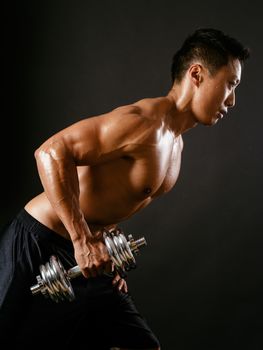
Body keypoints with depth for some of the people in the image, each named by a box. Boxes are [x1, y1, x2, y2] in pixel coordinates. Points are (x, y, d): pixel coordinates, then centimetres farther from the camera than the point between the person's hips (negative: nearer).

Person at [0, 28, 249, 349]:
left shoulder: (175, 142, 11)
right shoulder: (145, 121, -20)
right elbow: (52, 153, -27)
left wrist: (107, 262, 14)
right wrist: (82, 240, -28)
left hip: (88, 258, 9)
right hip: (39, 248, -9)